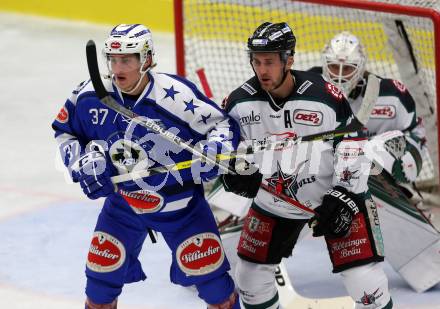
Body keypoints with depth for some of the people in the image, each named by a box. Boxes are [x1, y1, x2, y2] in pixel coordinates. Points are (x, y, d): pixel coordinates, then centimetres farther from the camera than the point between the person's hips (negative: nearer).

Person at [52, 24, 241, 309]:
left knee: (211, 276, -3)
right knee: (101, 277, 5)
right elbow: (64, 131, 5)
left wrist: (212, 151, -36)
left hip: (180, 204, -3)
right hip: (122, 202, 3)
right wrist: (82, 162, -11)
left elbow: (224, 125, -16)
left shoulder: (176, 95, -26)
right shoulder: (91, 95, -13)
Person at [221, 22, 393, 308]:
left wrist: (345, 195, -17)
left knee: (364, 279, -11)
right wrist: (234, 172, -13)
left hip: (334, 196, -4)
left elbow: (354, 143, -13)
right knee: (251, 273, 13)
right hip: (273, 200, 4)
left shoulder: (325, 95, -21)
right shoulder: (239, 101, -10)